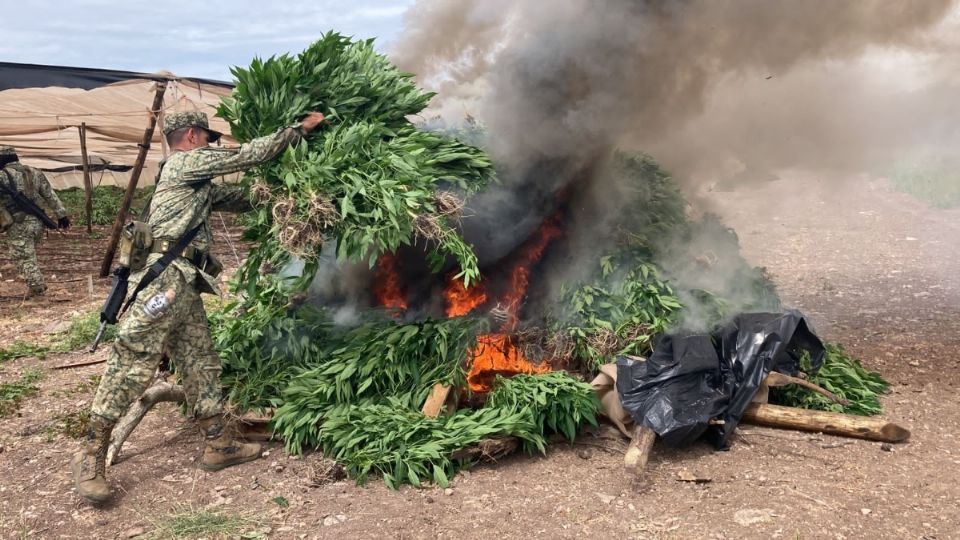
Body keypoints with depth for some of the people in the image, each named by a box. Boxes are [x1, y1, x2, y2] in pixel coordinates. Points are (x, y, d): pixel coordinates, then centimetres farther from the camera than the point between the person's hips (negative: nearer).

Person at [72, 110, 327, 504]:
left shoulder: (197, 181, 29)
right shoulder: (188, 161, 2)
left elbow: (237, 198, 33)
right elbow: (250, 155, 0)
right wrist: (301, 128, 7)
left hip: (184, 286, 11)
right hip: (163, 277, -11)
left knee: (200, 364, 10)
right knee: (131, 364, -10)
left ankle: (219, 444, 15)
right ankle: (91, 454, -6)